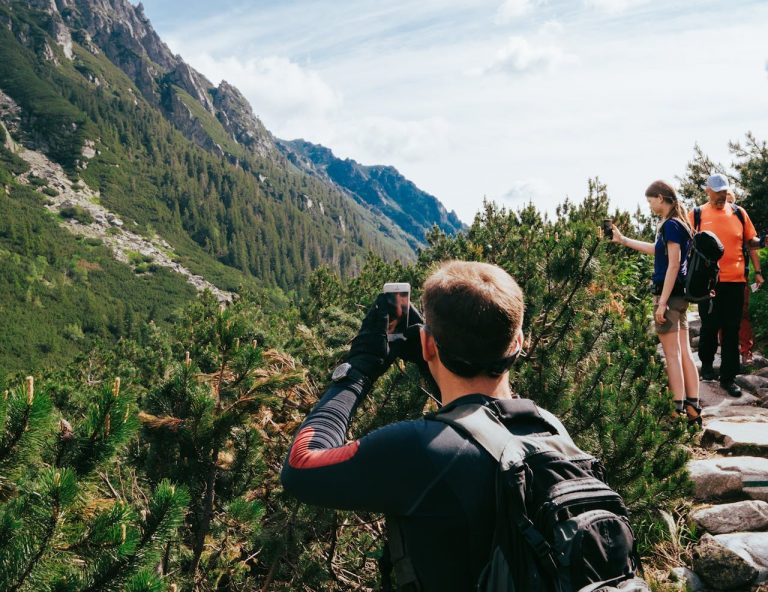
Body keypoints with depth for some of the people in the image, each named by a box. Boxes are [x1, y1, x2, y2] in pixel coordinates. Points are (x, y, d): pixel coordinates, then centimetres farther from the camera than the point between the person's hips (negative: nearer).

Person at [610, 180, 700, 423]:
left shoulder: (671, 225, -14)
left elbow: (673, 264, -20)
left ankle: (679, 410, -4)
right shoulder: (676, 224, 14)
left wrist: (662, 301, -21)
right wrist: (623, 240, 36)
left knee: (672, 354, -5)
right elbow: (657, 249, 30)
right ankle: (693, 408, 12)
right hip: (680, 294, 9)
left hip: (669, 293, -9)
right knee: (684, 352, 9)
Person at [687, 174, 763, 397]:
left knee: (732, 330, 4)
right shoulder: (696, 215, 1)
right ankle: (706, 364, 32)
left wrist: (758, 271, 9)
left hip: (735, 280, 2)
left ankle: (728, 377, 11)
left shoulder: (739, 213, 7)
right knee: (709, 326, 7)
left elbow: (751, 244, 13)